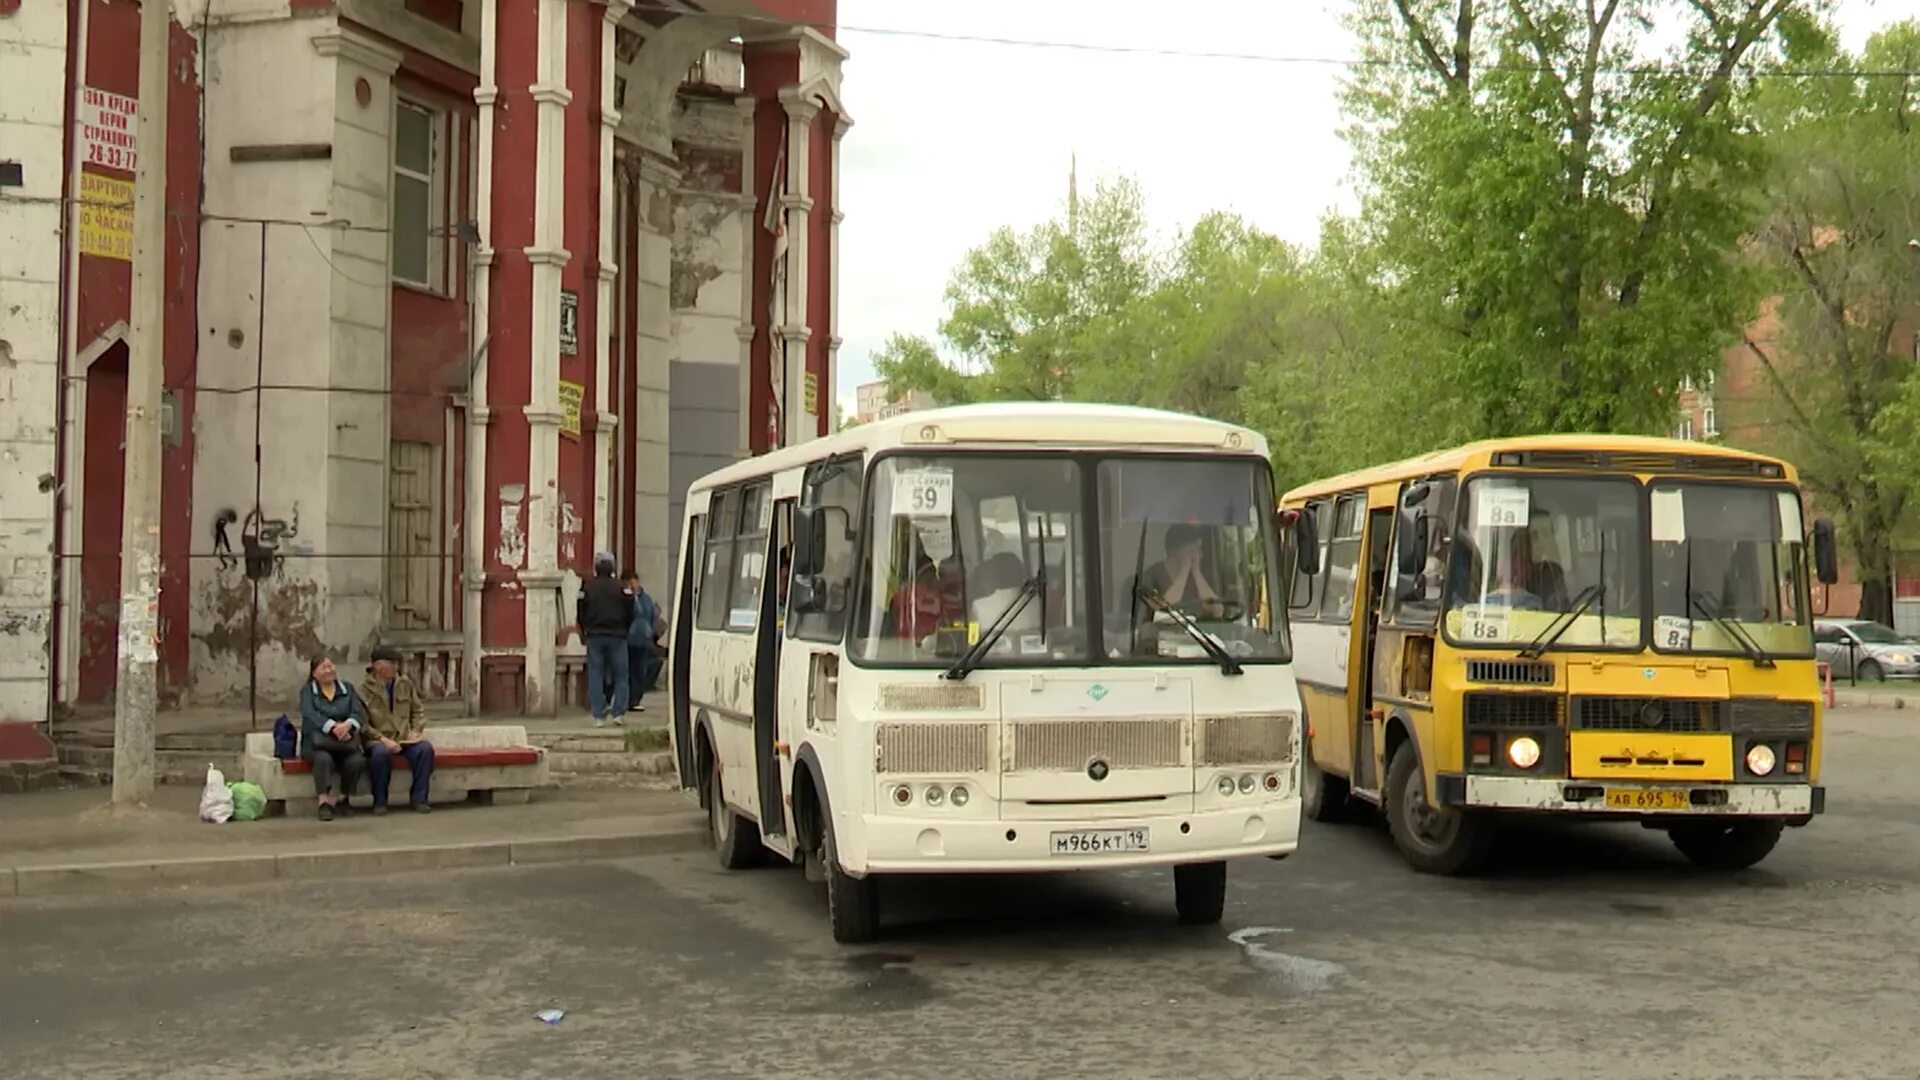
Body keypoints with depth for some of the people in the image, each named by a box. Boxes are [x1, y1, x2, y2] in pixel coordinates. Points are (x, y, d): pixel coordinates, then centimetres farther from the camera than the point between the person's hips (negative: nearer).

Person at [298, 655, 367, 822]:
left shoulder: (347, 689, 17)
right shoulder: (307, 690, 9)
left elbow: (359, 713, 1)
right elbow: (310, 715, -11)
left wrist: (347, 725, -23)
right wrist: (333, 727, -28)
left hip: (344, 742, 2)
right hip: (317, 742, -2)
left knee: (357, 761, -29)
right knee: (323, 758, -37)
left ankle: (343, 798, -7)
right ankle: (324, 802, -34)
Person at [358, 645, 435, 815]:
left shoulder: (406, 684, 12)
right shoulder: (365, 690, -2)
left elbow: (419, 710, 20)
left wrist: (416, 730, 1)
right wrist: (383, 739, -18)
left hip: (405, 738, 4)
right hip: (378, 740, -4)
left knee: (426, 749, -27)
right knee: (380, 753, -38)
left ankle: (419, 799, -15)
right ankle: (380, 802, -19)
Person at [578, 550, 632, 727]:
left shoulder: (587, 587, 0)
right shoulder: (622, 588, -3)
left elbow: (581, 614, 4)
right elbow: (630, 614, 1)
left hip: (594, 636, 1)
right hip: (617, 636, -1)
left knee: (595, 677, 4)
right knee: (620, 676, 7)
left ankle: (598, 716, 1)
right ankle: (618, 713, -1)